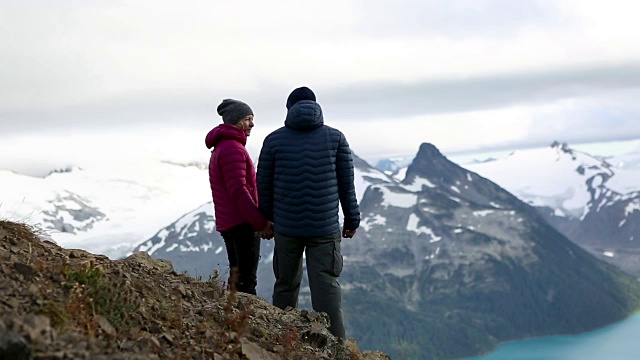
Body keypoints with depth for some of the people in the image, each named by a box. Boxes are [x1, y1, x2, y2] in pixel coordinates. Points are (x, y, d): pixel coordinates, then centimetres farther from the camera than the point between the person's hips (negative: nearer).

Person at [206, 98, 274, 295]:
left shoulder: (221, 148, 19)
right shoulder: (233, 148, -15)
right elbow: (238, 190, -22)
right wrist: (261, 222, -20)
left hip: (228, 223, 11)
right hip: (242, 224, -11)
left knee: (237, 276, 15)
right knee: (246, 281, -9)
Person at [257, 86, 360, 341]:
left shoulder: (274, 139, 3)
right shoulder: (335, 137, 3)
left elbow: (264, 186, 6)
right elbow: (347, 184, 5)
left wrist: (268, 219, 19)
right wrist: (352, 219, 14)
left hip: (286, 226, 1)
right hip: (325, 227, -1)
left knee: (286, 285, 13)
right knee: (326, 286, -3)